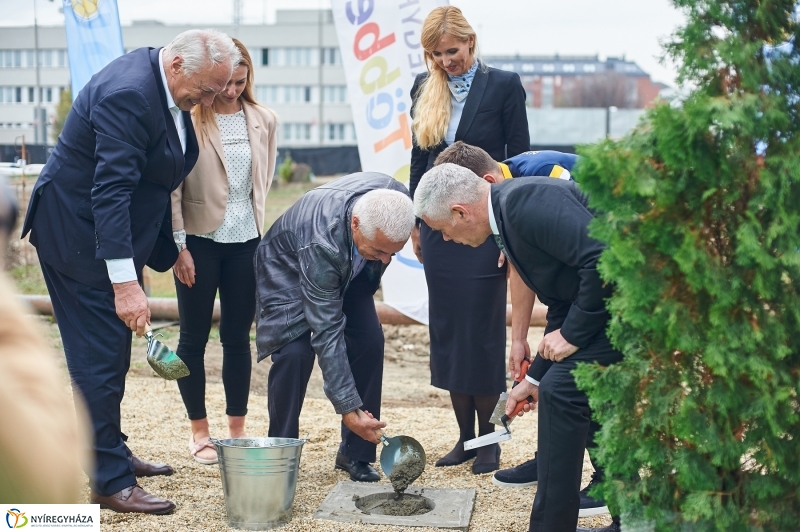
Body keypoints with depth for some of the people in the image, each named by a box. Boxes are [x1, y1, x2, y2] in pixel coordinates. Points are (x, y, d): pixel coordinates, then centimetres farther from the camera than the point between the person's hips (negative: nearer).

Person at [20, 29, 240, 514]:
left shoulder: (165, 86, 3)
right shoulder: (128, 93, -28)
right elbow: (110, 192, -33)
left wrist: (167, 251, 15)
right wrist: (125, 284, -37)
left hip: (113, 235, 10)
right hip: (78, 234, -10)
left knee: (113, 352, 18)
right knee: (101, 358, -6)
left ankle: (114, 453, 32)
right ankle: (112, 482, 2)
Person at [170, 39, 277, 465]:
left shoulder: (263, 121, 4)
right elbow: (172, 186, -7)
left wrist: (266, 240, 10)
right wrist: (178, 245, -10)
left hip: (246, 242, 3)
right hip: (199, 241, -3)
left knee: (238, 338, 9)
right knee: (194, 337, 6)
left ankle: (237, 429, 20)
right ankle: (199, 431, 18)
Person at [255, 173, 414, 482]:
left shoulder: (396, 199, -31)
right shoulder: (321, 244, -44)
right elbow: (326, 333, -40)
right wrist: (348, 409, -40)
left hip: (350, 269, 5)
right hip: (288, 269, -5)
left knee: (369, 343, -9)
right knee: (295, 352, -22)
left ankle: (355, 454, 2)